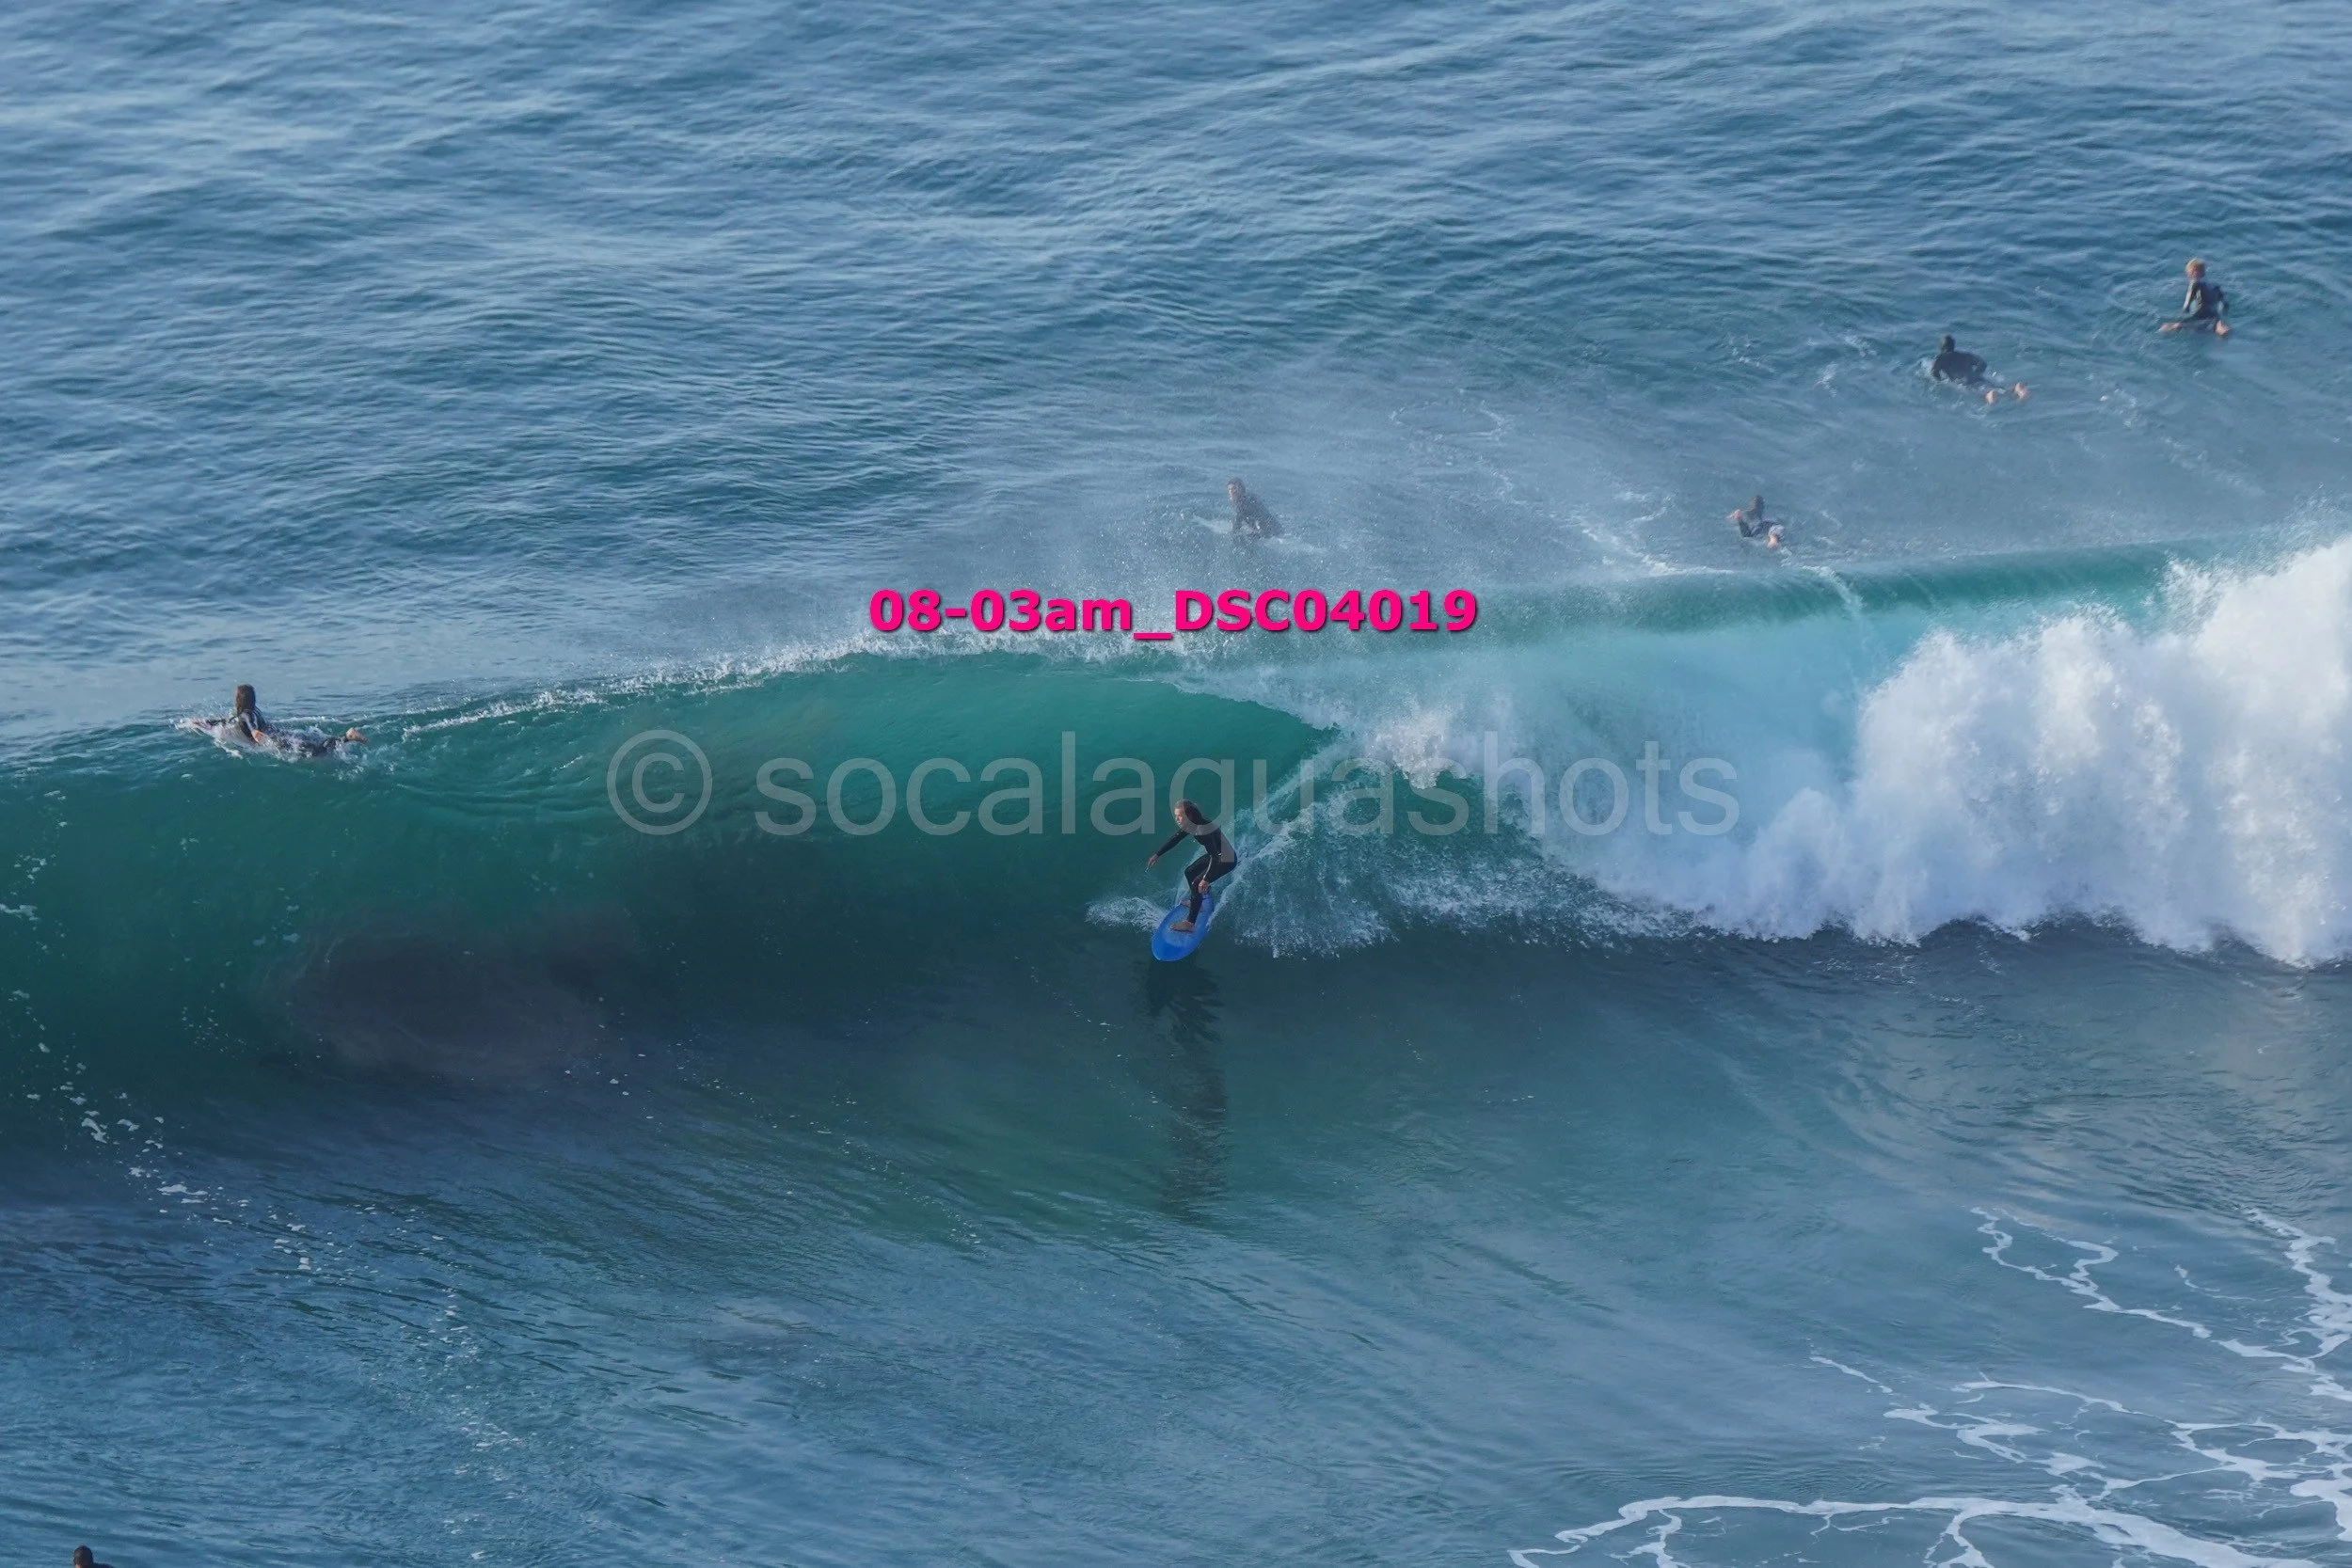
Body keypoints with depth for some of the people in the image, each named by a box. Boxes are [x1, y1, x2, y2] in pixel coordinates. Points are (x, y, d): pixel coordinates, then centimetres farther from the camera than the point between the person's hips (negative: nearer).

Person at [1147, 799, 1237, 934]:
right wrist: (1157, 855, 10)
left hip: (1226, 861, -10)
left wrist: (1206, 879, -37)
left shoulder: (1203, 829, -35)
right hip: (1215, 855, 10)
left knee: (1197, 884, -15)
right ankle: (1197, 904, 41)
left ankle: (1189, 923, -11)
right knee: (1189, 873, 21)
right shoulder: (1190, 824, -6)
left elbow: (1215, 856, -35)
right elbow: (1175, 839, 10)